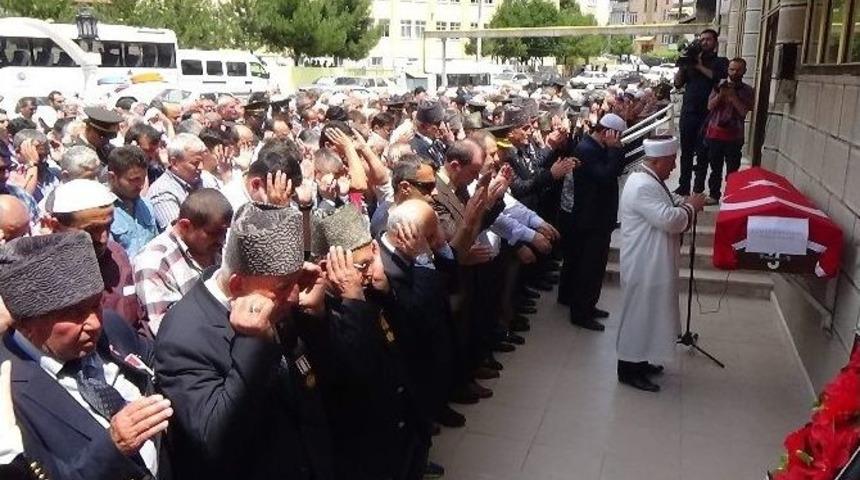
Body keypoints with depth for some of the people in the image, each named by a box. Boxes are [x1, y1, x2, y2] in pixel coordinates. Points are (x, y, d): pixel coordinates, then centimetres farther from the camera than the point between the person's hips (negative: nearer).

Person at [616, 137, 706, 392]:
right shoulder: (642, 187, -25)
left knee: (647, 313, 20)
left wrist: (685, 203, 4)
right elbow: (669, 220, -29)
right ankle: (629, 370, 13)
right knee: (639, 314, 0)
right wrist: (691, 206, -12)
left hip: (653, 263, 11)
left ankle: (639, 361, 34)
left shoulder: (651, 181, 10)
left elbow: (666, 205, 23)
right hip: (643, 265, -11)